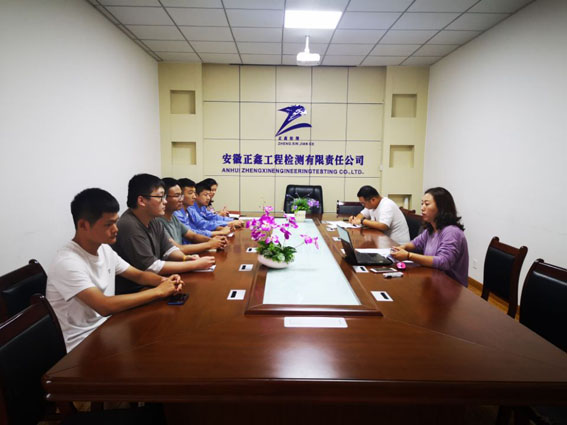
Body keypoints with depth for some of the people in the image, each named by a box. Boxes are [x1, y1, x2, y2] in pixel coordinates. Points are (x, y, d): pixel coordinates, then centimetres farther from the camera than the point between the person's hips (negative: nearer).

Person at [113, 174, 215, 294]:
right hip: (131, 292, -8)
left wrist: (184, 257, -11)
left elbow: (168, 249, 12)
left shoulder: (153, 221, 4)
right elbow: (152, 267, -24)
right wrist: (195, 265, -21)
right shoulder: (130, 226, -24)